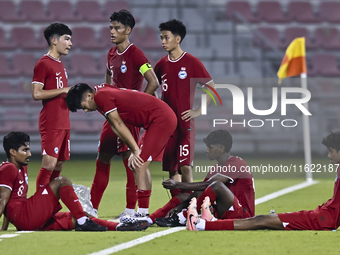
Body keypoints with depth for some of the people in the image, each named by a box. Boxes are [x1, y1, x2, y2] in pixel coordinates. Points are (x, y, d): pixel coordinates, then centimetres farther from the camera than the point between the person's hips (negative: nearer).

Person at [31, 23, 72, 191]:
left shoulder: (59, 64, 19)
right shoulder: (43, 64, -9)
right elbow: (37, 94, -17)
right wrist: (64, 90, -16)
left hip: (63, 123, 9)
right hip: (51, 124, -9)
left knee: (58, 166, 8)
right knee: (49, 164, -13)